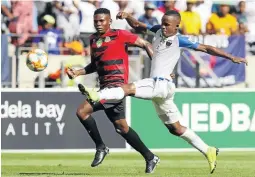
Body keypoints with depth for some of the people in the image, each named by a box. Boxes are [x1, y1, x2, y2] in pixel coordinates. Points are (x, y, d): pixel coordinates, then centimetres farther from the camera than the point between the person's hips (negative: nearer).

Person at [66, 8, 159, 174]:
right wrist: (77, 72, 9)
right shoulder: (94, 39, 16)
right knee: (122, 127, 12)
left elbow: (146, 45, -2)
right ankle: (150, 158, 22)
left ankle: (101, 147, -4)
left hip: (116, 85, -8)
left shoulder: (120, 35, -5)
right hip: (105, 87, 8)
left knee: (82, 111, -18)